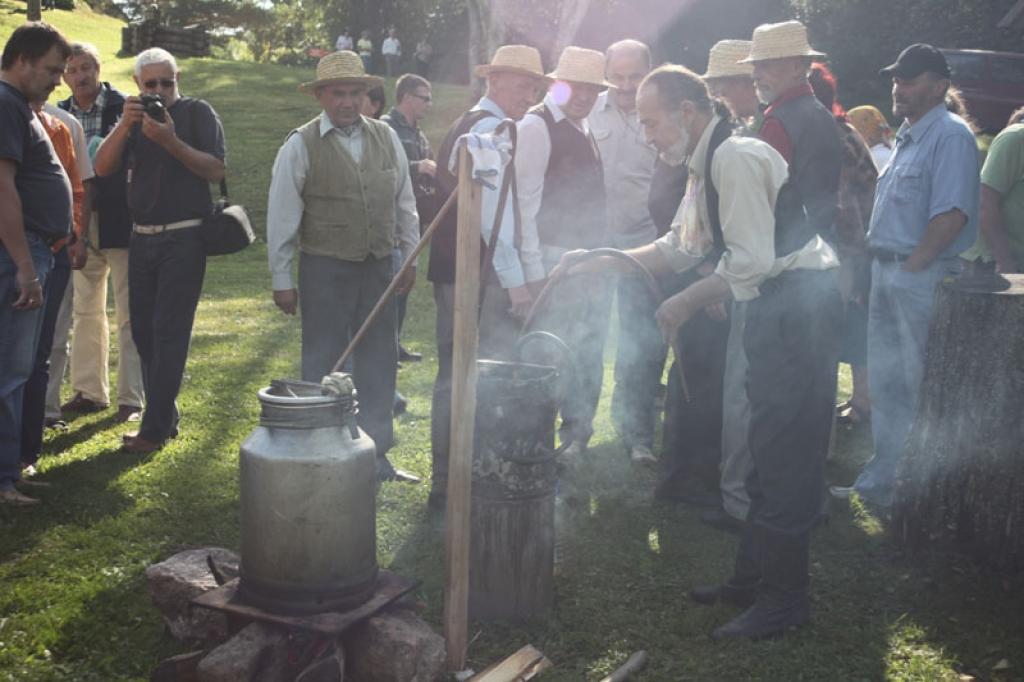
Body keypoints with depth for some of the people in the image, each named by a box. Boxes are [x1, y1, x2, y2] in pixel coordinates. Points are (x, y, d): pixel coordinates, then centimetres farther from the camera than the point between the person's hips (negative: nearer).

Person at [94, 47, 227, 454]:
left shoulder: (197, 113, 0)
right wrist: (125, 125, -12)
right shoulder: (134, 118, 15)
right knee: (143, 330, 7)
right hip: (142, 238, 6)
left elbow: (216, 170, -10)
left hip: (184, 238, -6)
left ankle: (155, 429, -6)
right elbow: (102, 168, 2)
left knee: (168, 332, -8)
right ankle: (166, 418, 17)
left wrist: (171, 141, -21)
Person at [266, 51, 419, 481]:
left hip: (379, 267, 4)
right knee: (322, 365, 5)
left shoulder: (386, 138, 6)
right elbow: (281, 216, -6)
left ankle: (376, 454, 23)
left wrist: (409, 258, 10)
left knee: (379, 363, 10)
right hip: (325, 269, -4)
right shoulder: (300, 145, -7)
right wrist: (281, 280, -6)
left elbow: (404, 203, 11)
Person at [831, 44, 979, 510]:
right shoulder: (907, 136, 17)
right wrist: (880, 265, 10)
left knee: (914, 389, -3)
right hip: (887, 272, 9)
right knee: (885, 383, 14)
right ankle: (882, 482, 25)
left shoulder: (950, 136, -11)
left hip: (921, 277, -9)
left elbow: (952, 216, -20)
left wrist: (909, 269, -17)